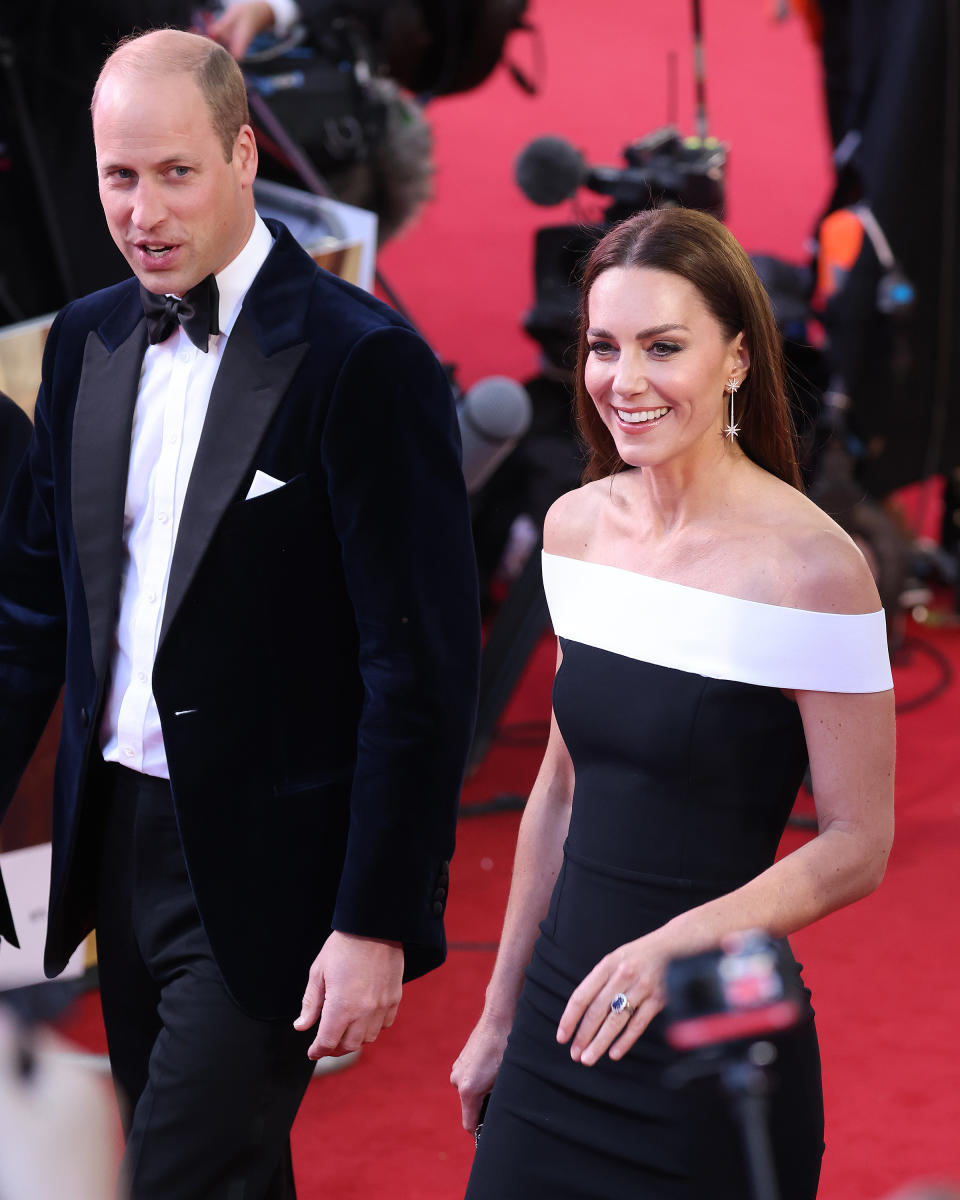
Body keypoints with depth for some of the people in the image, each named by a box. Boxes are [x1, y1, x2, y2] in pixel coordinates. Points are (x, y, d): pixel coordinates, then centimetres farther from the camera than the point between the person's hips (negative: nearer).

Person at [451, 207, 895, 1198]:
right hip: (564, 1017, 5)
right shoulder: (576, 526, 3)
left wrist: (680, 944, -25)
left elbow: (858, 846, -11)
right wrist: (500, 1014, 16)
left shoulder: (809, 566, -15)